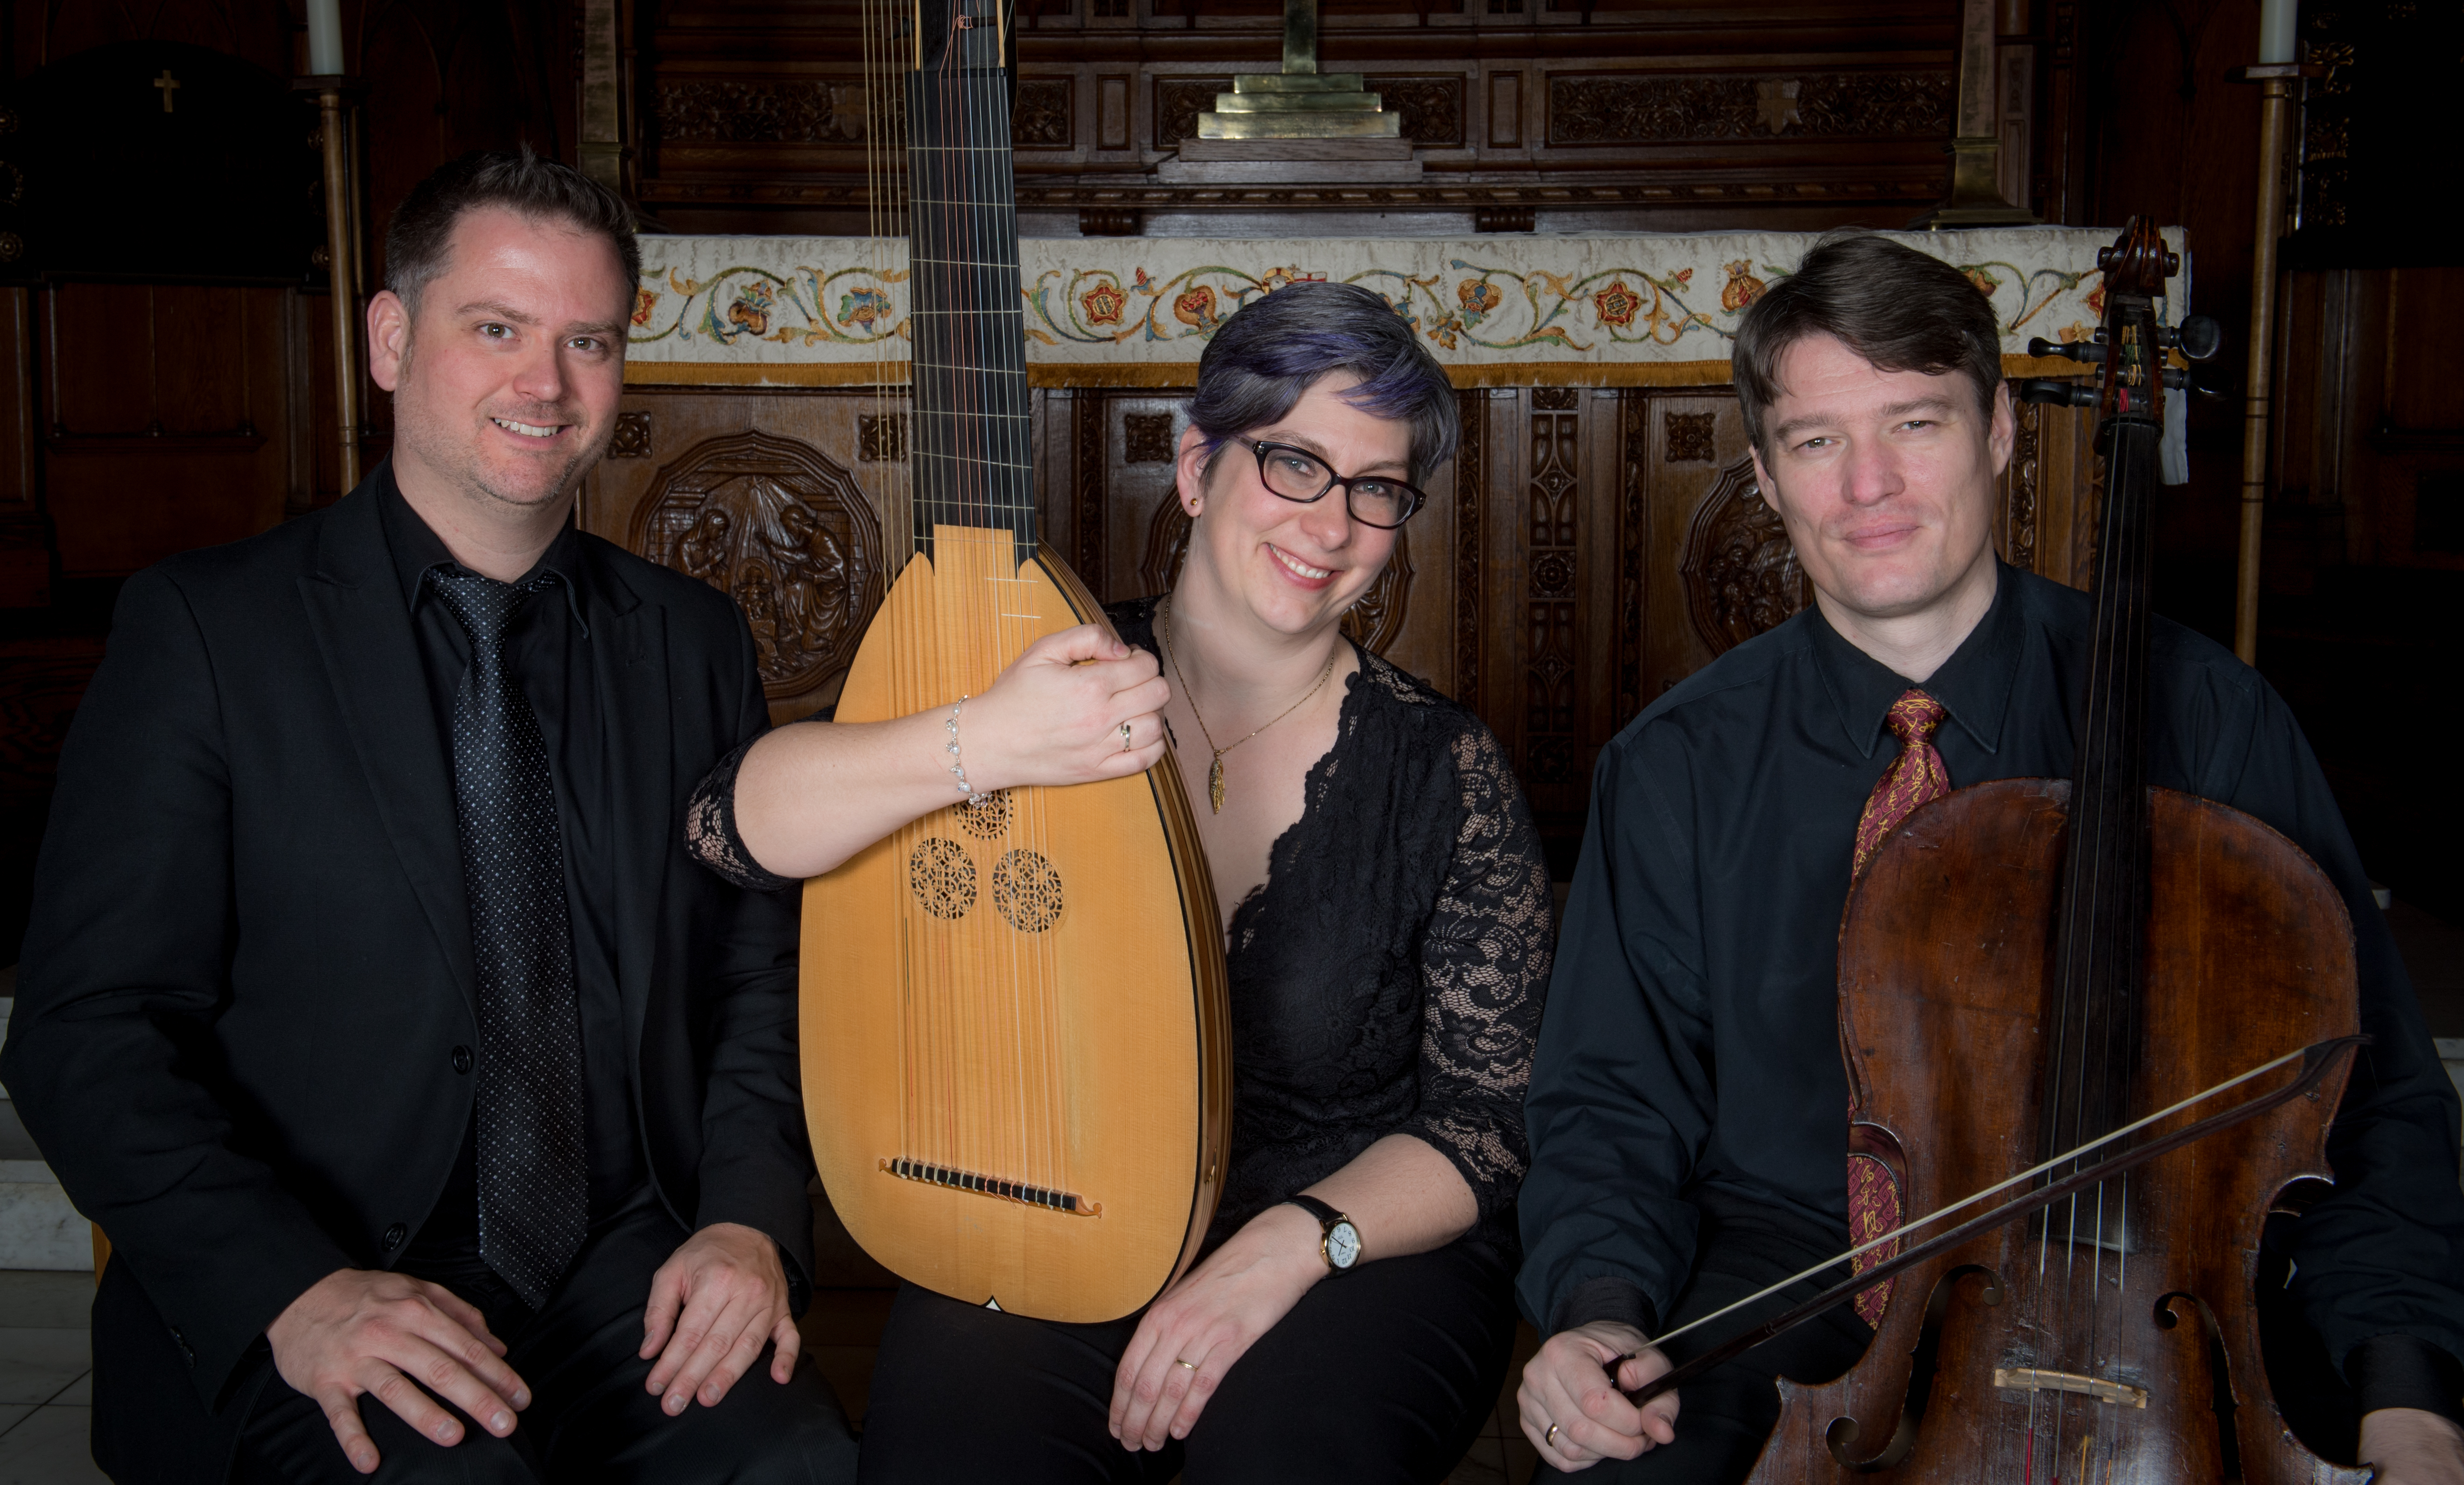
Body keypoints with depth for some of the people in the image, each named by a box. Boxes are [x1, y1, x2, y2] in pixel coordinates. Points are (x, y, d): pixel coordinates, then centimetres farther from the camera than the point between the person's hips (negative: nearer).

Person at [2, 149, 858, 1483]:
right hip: (292, 1314, -2)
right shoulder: (203, 628, 0)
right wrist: (295, 1293, -19)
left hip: (630, 1269, 3)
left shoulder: (693, 644, 11)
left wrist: (749, 1217, -5)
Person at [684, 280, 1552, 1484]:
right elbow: (738, 826, -13)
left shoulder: (1441, 772, -5)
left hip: (1362, 1244, 0)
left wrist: (1293, 1240, -19)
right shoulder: (1060, 676, -4)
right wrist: (982, 744, -30)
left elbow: (1490, 1124, -2)